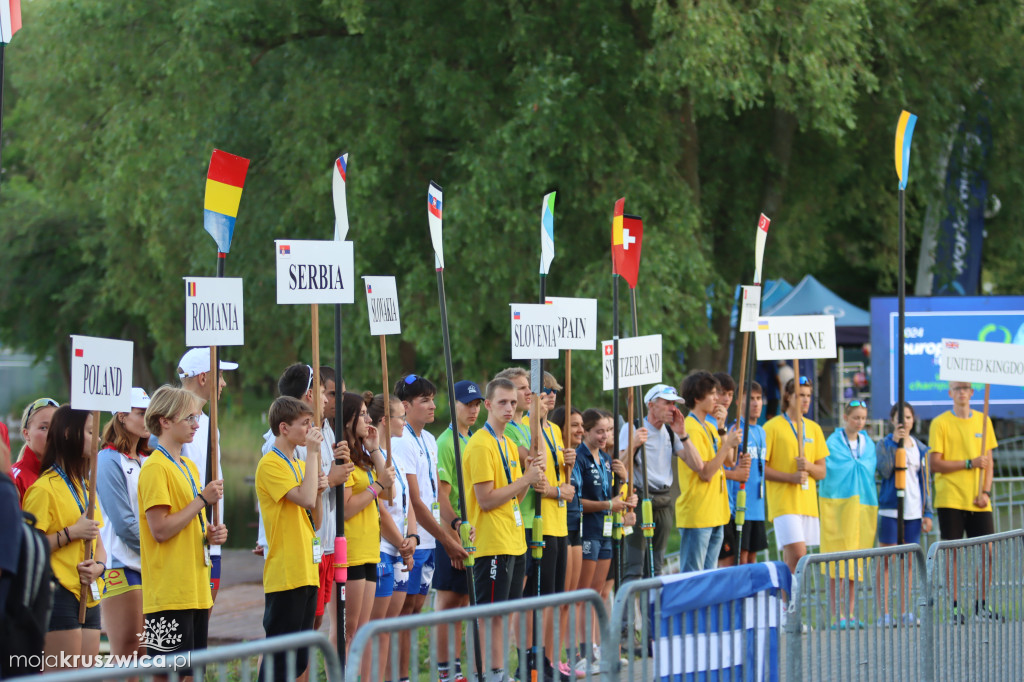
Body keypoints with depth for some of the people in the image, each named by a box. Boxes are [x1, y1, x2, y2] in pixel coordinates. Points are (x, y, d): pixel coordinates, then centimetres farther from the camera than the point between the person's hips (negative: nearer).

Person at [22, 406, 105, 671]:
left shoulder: (84, 487, 19)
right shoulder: (45, 488, -9)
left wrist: (98, 565, -1)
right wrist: (71, 533, -17)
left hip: (88, 597, 8)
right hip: (60, 596, -8)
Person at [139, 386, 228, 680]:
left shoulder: (189, 467, 18)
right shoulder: (155, 468, -12)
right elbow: (160, 530, -19)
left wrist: (210, 534, 7)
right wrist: (202, 499, -15)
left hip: (196, 588, 9)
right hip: (169, 594, -9)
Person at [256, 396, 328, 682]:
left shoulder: (299, 465, 17)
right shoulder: (271, 464, -10)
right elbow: (305, 499, -24)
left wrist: (320, 489, 1)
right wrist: (313, 452, -17)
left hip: (307, 573, 9)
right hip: (285, 575, -9)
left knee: (299, 658, 10)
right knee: (279, 657, -9)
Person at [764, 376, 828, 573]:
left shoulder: (814, 429, 16)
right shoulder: (773, 427, -2)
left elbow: (822, 472, 17)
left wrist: (809, 466, -6)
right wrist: (791, 477, -17)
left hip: (808, 503, 6)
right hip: (784, 503, -6)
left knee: (791, 560, 6)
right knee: (797, 555, -17)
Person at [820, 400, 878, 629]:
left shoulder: (868, 444, 14)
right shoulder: (833, 443, -3)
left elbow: (870, 470, 16)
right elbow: (826, 471, -8)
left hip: (863, 504, 5)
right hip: (837, 502, -5)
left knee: (856, 560, 5)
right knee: (837, 561, -7)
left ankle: (850, 613, 11)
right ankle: (837, 615, -6)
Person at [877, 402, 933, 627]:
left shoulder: (920, 448, 12)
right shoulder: (884, 445, 1)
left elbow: (925, 481, 13)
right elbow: (884, 471, -15)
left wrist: (927, 512, 8)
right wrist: (895, 443, -19)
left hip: (913, 511, 4)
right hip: (889, 508, -4)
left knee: (908, 561, 6)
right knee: (887, 560, -3)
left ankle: (904, 611, 11)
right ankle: (885, 612, -3)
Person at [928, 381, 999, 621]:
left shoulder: (982, 421, 11)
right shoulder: (940, 423, -2)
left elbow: (988, 460, 13)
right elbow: (934, 464, -6)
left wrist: (986, 492, 0)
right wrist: (969, 464, -13)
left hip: (978, 501, 4)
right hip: (951, 499, -4)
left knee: (987, 550, 0)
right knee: (953, 552, -4)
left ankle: (982, 604, 12)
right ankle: (956, 606, 2)